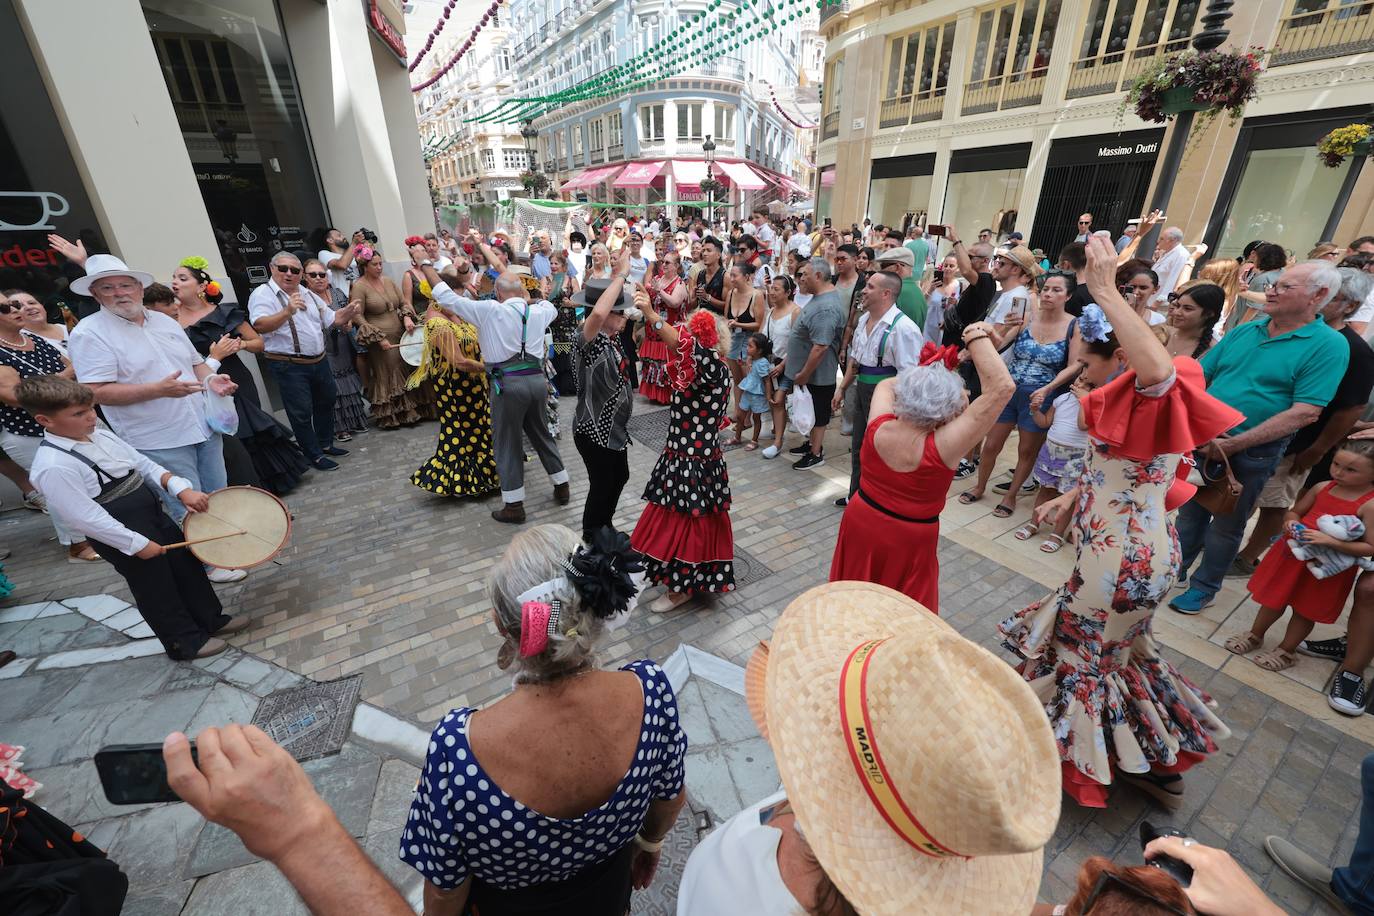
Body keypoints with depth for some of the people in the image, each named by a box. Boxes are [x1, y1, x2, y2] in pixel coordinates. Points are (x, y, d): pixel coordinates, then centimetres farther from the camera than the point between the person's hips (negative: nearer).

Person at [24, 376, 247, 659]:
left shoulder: (101, 435, 0)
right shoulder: (54, 467, -23)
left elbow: (143, 464, 7)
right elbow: (86, 518, -23)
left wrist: (181, 488, -9)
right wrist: (136, 544, -17)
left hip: (154, 514, 8)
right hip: (122, 536, -8)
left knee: (187, 565, 17)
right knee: (155, 588, 8)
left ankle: (212, 618, 35)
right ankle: (185, 642, 26)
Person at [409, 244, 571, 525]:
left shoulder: (490, 311, -5)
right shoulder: (538, 312, 9)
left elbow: (447, 297, -3)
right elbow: (550, 306, 34)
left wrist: (425, 263, 7)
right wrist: (526, 296, 29)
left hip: (507, 384, -5)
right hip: (537, 379, 5)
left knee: (507, 444, 7)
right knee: (542, 435, 21)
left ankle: (514, 506, 13)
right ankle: (562, 488, 31)